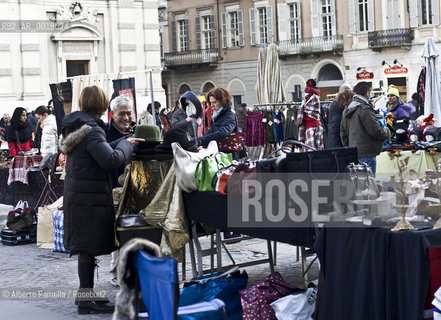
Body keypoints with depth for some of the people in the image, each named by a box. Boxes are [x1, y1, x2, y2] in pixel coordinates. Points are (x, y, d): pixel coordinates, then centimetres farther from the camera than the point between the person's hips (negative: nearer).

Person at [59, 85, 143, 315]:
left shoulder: (74, 126, 11)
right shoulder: (91, 130, -19)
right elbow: (112, 160, -29)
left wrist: (124, 142, 11)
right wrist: (126, 144, -12)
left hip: (75, 194, 10)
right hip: (91, 197, -10)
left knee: (85, 248, 17)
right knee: (89, 247, -4)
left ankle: (85, 294, 27)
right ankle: (86, 300, 1)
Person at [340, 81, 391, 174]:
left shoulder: (346, 111, 14)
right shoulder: (365, 109, -15)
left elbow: (343, 133, 19)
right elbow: (375, 130, -15)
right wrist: (387, 132, 4)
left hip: (353, 153, 9)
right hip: (367, 154, -9)